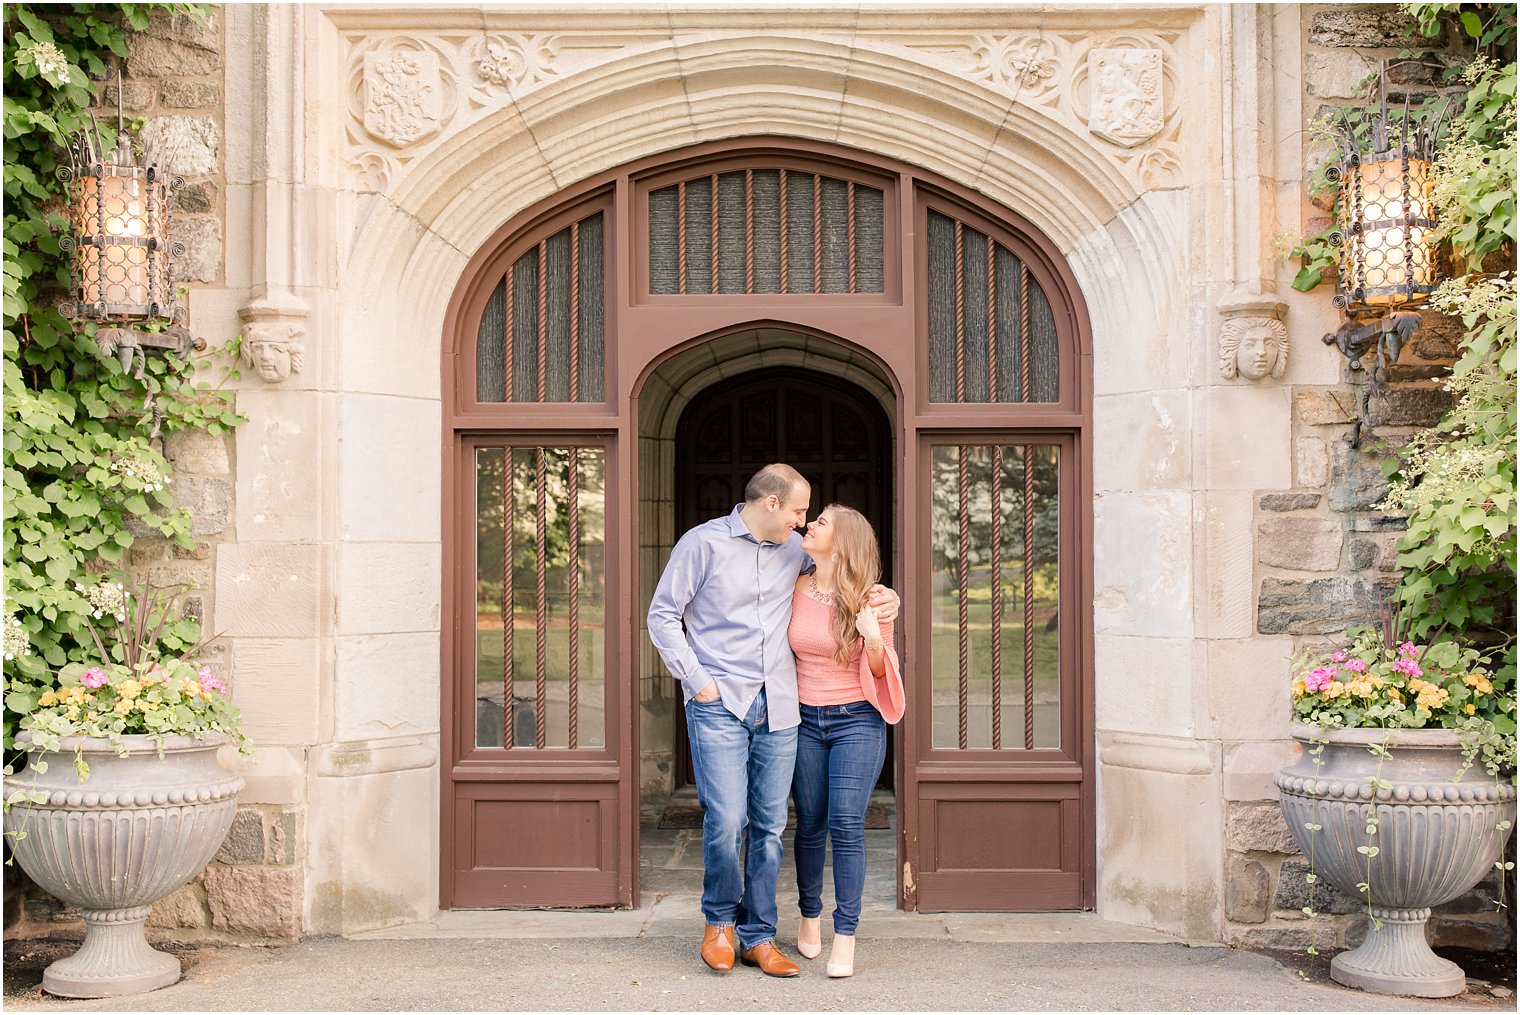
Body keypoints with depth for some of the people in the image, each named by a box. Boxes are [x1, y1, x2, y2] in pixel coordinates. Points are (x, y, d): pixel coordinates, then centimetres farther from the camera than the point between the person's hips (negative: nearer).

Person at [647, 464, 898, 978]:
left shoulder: (794, 550, 12)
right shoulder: (704, 543, -2)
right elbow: (663, 615, 0)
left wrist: (881, 595, 8)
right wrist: (698, 681, -7)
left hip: (777, 706, 5)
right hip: (719, 705, -5)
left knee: (769, 824, 5)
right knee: (726, 819, -11)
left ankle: (758, 936, 17)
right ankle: (719, 920, 14)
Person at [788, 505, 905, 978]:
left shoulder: (871, 601, -6)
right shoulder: (794, 590, 2)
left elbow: (879, 672, -1)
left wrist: (874, 641, -19)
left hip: (857, 722, -3)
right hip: (805, 721, 3)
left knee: (846, 826, -9)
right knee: (810, 824, 9)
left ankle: (845, 938, -2)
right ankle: (810, 917, 27)